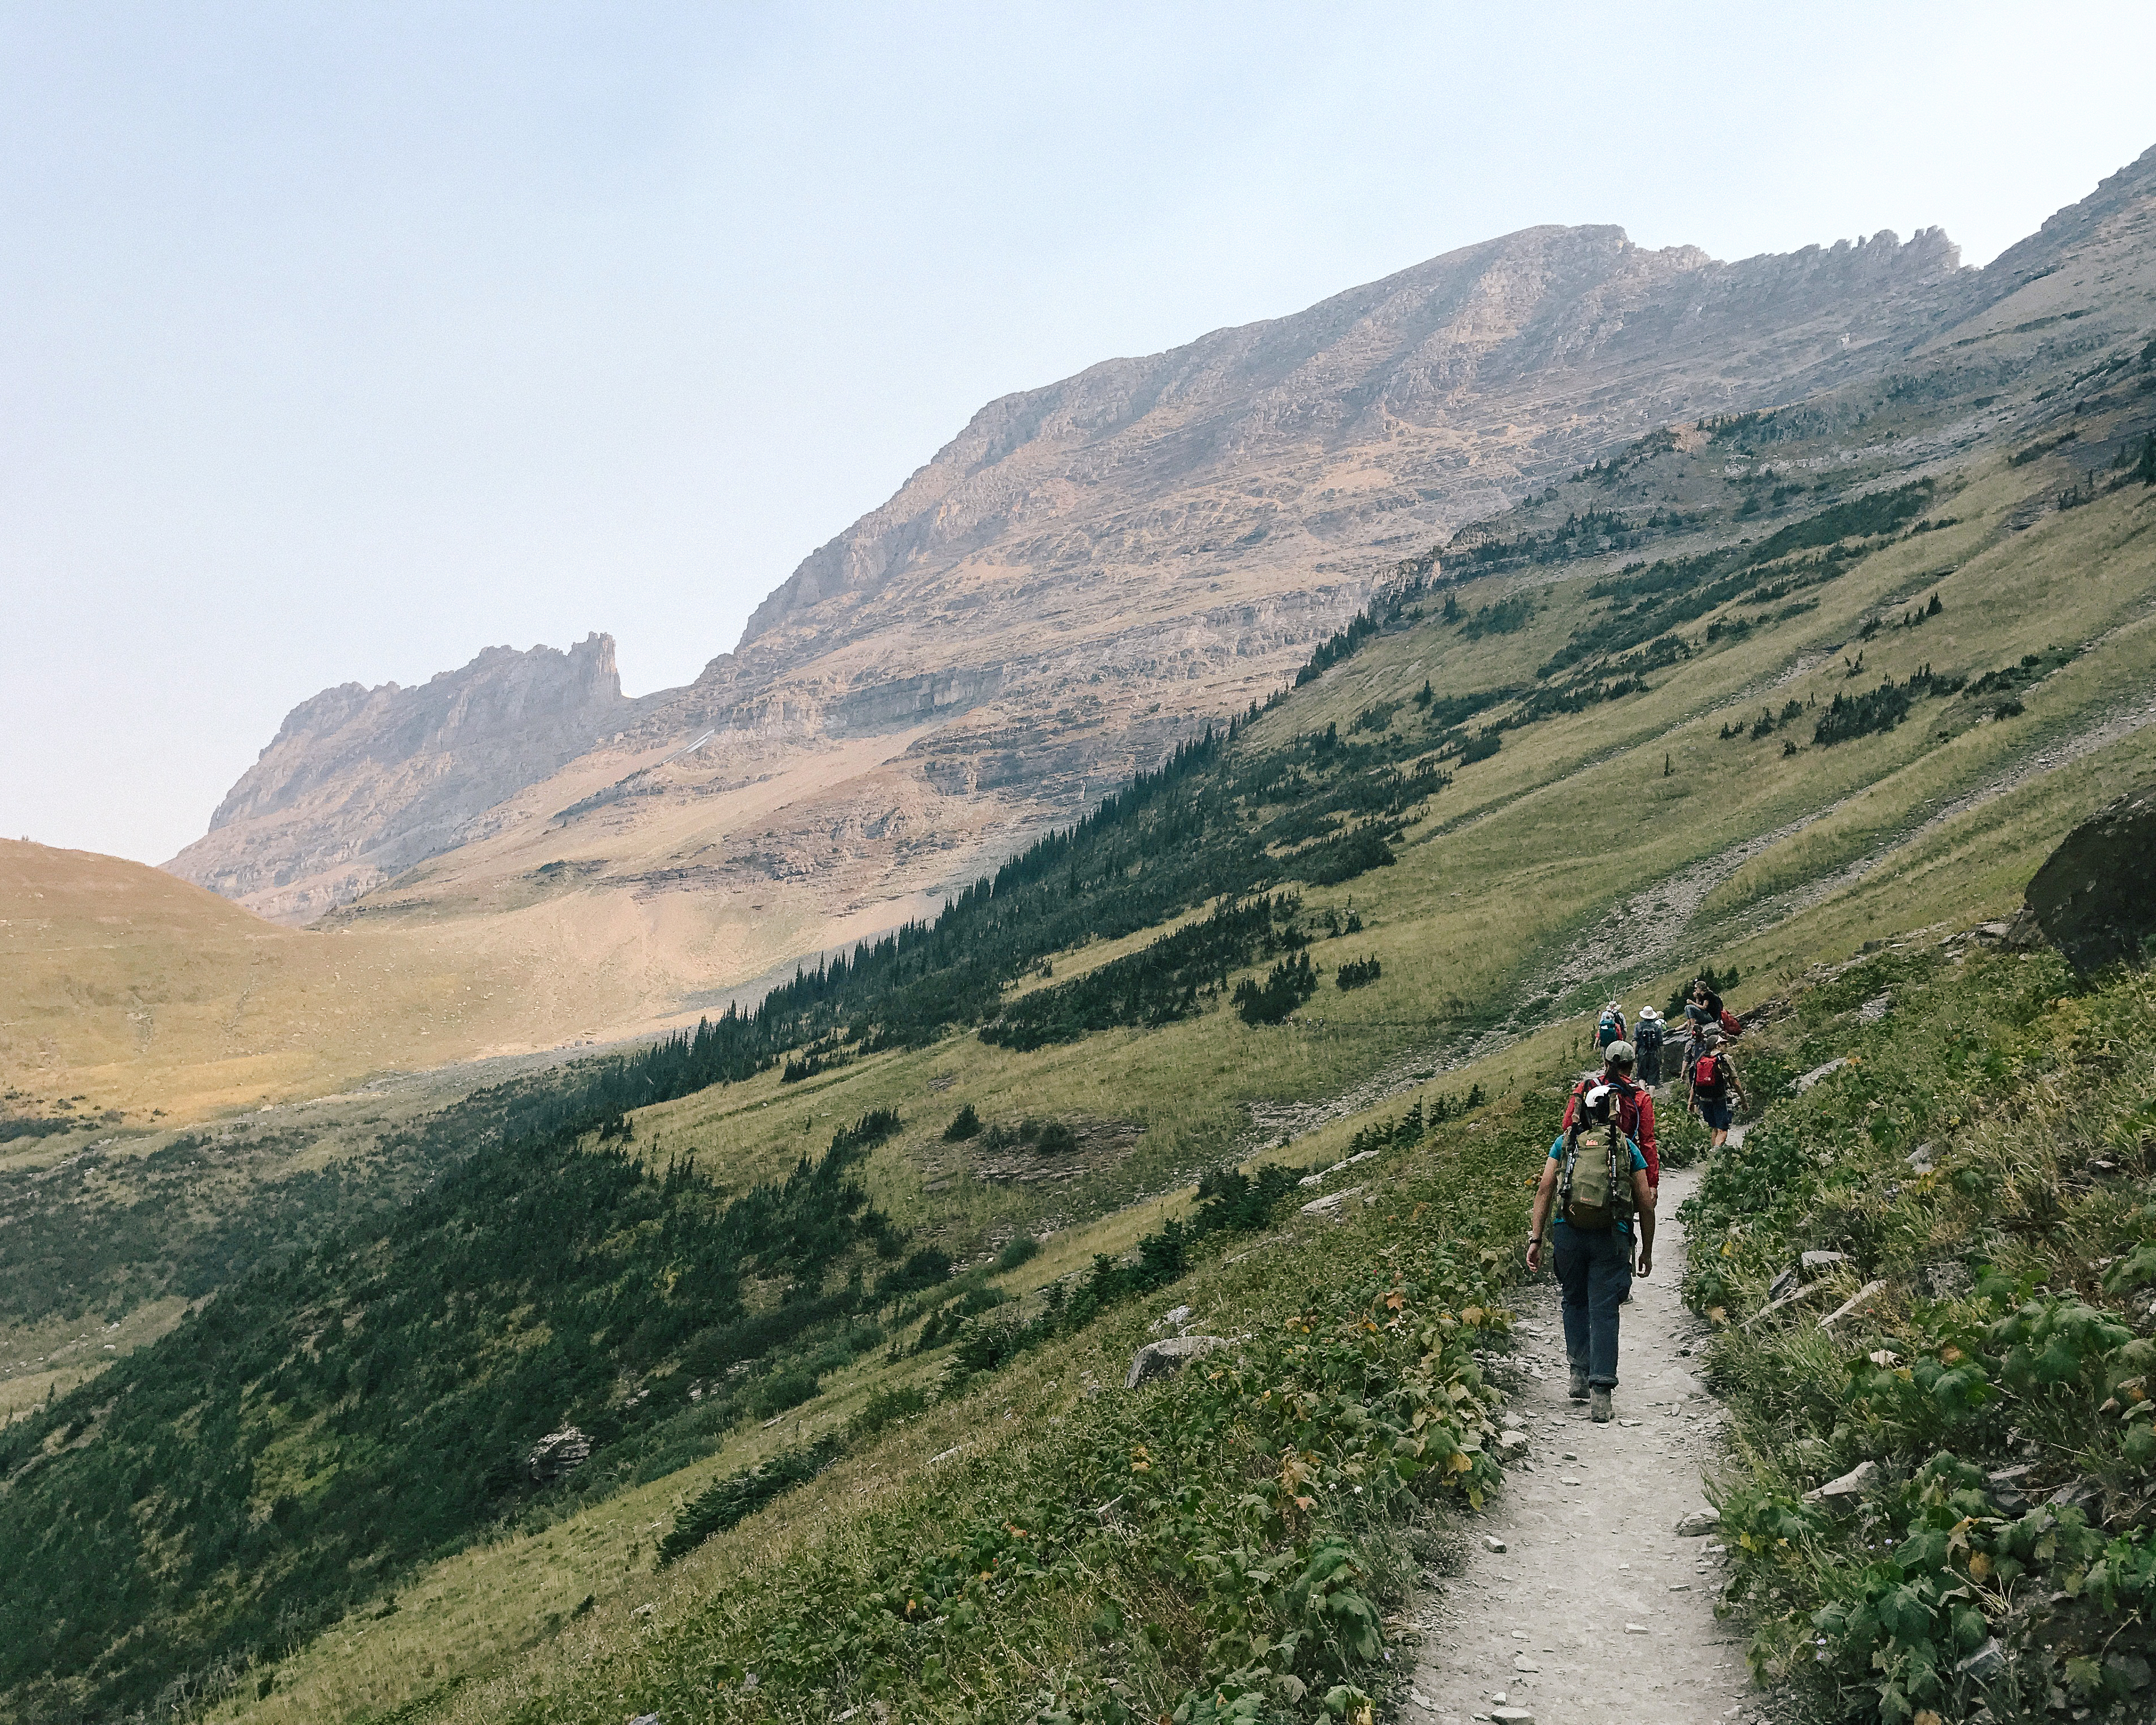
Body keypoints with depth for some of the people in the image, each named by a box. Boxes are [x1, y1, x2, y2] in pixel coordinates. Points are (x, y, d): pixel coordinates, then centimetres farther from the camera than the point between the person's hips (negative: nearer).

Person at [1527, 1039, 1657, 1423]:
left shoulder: (1564, 1143, 9)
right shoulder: (1629, 1148, 8)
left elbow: (1544, 1191, 1)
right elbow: (1645, 1205, 7)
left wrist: (1536, 1240, 1)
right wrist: (1647, 1250, 18)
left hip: (1567, 1233, 1)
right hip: (1612, 1236, -1)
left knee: (1575, 1301, 22)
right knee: (1604, 1311, 2)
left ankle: (1580, 1374, 17)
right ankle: (1600, 1395, -3)